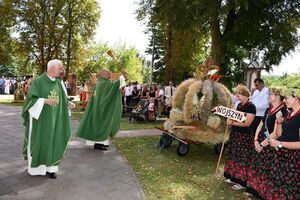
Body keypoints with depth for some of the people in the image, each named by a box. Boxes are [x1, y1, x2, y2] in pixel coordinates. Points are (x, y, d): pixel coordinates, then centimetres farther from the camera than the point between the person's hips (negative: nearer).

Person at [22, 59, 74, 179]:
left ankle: (50, 167, 16)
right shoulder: (38, 81, -9)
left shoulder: (58, 83, 7)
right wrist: (45, 101, -25)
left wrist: (68, 104, -8)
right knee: (38, 141, 5)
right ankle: (35, 166, 23)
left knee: (52, 141, 7)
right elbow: (31, 99, -12)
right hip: (40, 118, -5)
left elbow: (61, 100, 11)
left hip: (54, 119, 5)